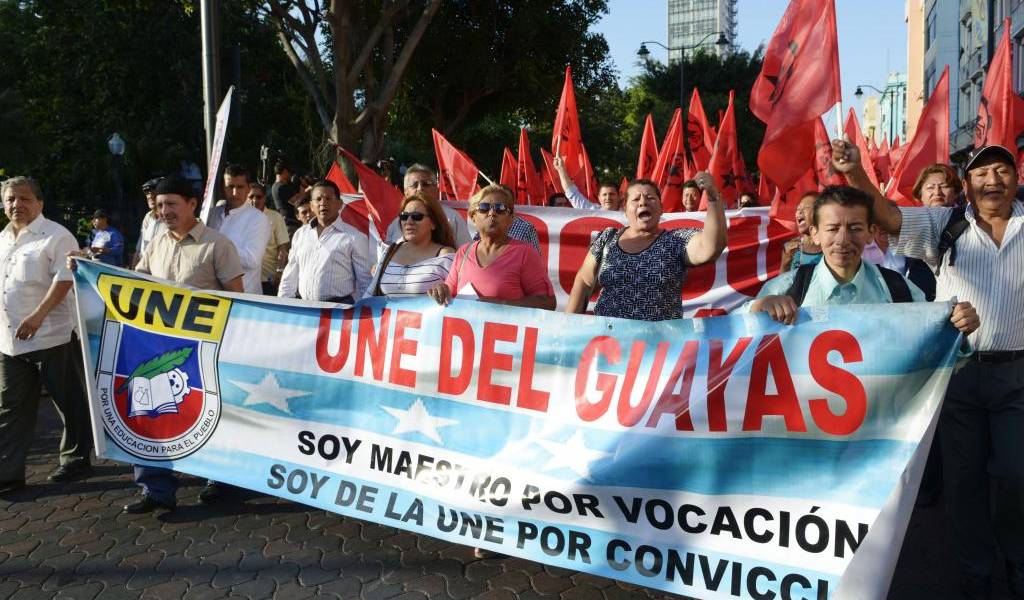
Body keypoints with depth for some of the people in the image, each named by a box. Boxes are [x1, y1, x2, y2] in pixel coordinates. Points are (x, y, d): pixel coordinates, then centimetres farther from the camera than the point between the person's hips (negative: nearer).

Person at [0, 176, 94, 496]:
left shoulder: (56, 236, -8)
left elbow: (65, 278, -18)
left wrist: (38, 315, -26)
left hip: (50, 335, -7)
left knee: (70, 403, 5)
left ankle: (75, 460, 19)